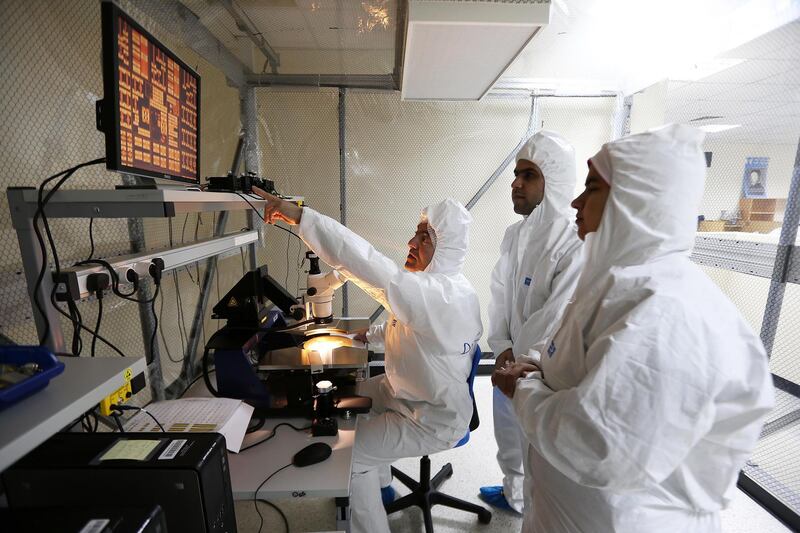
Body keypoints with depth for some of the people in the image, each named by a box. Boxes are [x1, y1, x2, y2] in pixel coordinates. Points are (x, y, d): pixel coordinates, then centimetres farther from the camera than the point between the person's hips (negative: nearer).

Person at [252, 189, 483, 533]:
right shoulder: (443, 285, -1)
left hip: (431, 421, -10)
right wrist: (370, 335, 3)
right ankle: (374, 486, 40)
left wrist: (301, 216, -41)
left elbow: (368, 264, -45)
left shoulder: (437, 293, -34)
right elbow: (408, 325, 14)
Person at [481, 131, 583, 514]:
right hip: (510, 361, 7)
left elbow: (557, 320, -22)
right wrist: (502, 348, -5)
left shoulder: (574, 246, -22)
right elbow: (498, 295, 3)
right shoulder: (514, 234, 2)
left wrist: (518, 360, -11)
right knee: (509, 437, 26)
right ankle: (514, 493, 52)